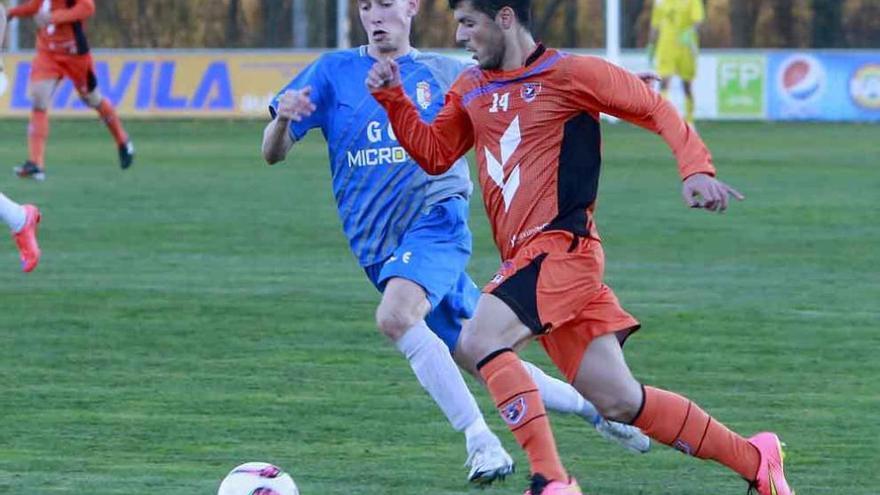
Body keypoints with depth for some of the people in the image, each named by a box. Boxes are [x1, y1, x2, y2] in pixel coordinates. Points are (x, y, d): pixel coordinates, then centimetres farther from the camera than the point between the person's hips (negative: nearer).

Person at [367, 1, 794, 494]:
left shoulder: (569, 73, -4)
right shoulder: (471, 90, 17)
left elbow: (657, 109, -1)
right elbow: (434, 154, 24)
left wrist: (697, 170, -13)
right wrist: (393, 98, 11)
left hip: (561, 245, -7)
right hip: (526, 259, 7)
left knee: (480, 339, -25)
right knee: (617, 402, 3)